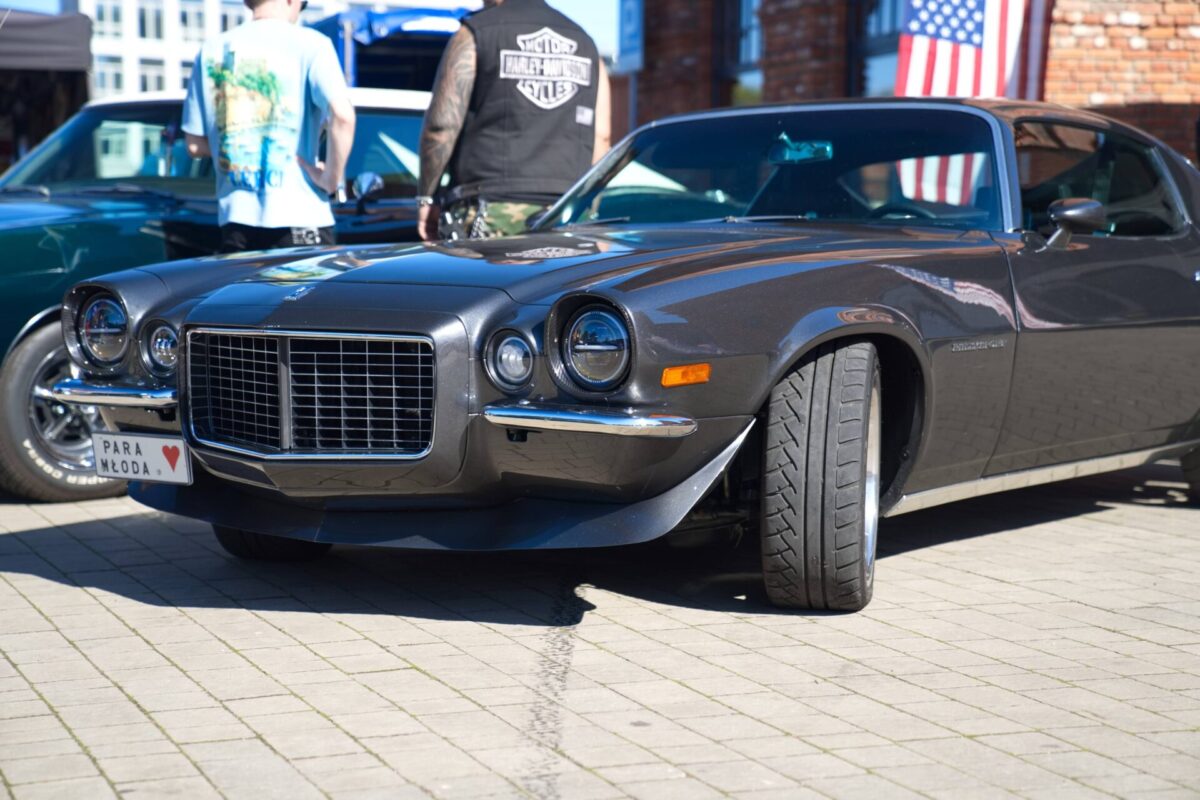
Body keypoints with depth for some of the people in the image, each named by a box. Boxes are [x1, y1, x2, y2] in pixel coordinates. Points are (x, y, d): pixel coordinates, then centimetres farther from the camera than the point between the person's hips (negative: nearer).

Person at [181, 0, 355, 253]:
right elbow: (342, 115, -20)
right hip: (299, 219, -4)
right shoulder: (309, 44, -3)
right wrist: (332, 178, -9)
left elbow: (195, 145, 12)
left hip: (236, 220, 4)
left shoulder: (212, 51, 11)